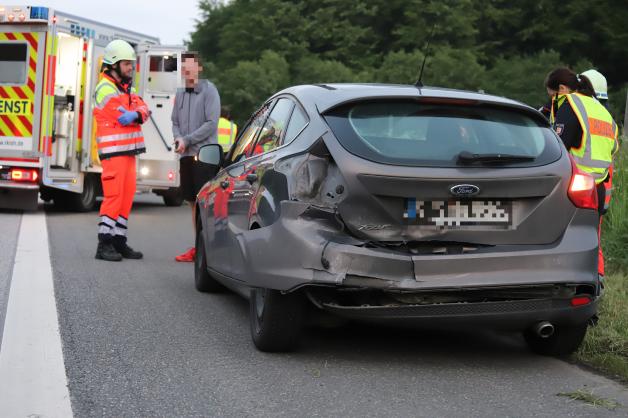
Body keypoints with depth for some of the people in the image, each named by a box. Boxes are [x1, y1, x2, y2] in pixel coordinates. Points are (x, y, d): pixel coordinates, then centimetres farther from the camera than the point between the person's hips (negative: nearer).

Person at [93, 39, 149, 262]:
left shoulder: (127, 88, 18)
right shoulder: (106, 89, -10)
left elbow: (143, 110, 1)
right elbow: (124, 118, -18)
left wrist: (135, 114, -19)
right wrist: (137, 114, -3)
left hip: (128, 151, 9)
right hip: (114, 151, -9)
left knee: (127, 196, 9)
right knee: (114, 196, -10)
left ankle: (119, 241, 15)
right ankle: (104, 244, -7)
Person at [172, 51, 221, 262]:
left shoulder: (209, 91, -5)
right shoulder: (180, 93, 14)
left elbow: (211, 123, -12)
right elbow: (175, 121, 17)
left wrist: (187, 140, -13)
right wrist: (177, 138, -4)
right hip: (186, 155, 7)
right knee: (193, 201, 10)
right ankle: (198, 247, 16)